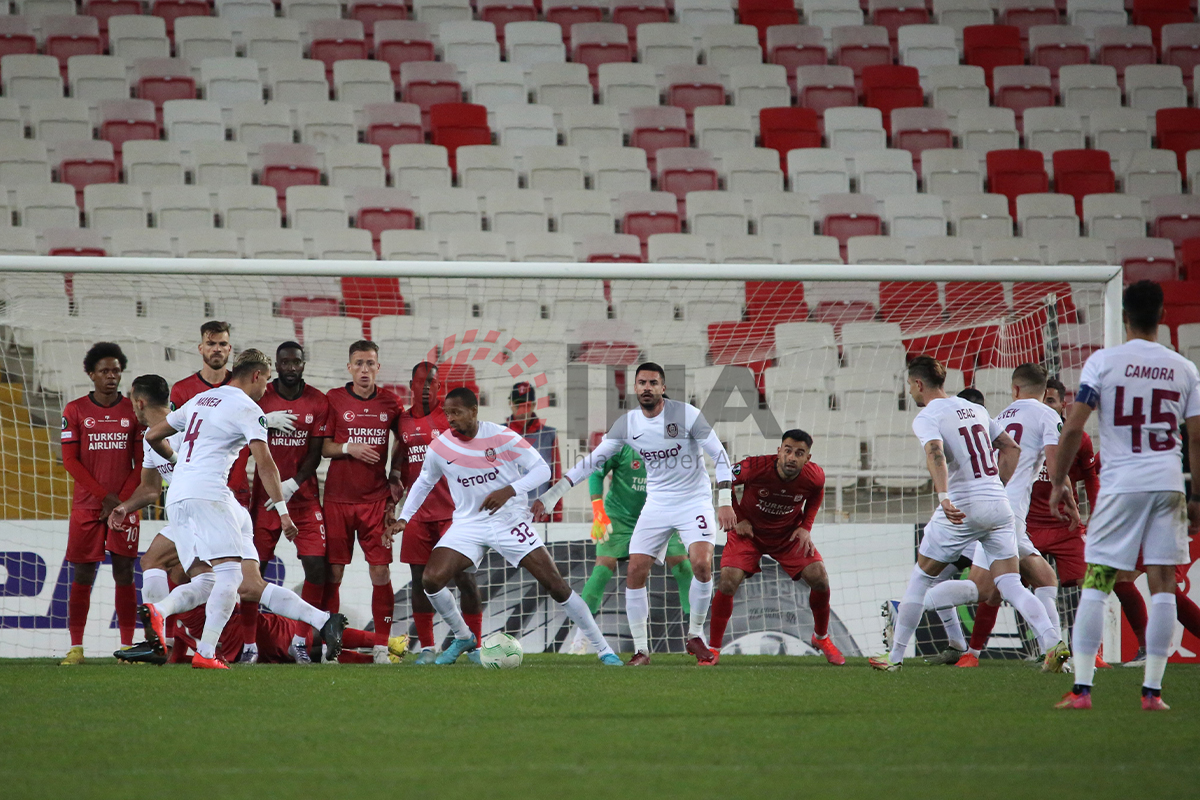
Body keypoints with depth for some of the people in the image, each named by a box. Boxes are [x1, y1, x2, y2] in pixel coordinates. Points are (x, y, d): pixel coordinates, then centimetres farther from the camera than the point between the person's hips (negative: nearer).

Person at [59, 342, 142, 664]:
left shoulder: (134, 411, 5)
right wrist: (105, 496, -9)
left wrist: (122, 501, -6)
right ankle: (76, 647, 2)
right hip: (86, 505, 0)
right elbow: (70, 460, -2)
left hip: (124, 505, 0)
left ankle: (127, 647, 0)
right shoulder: (75, 410, 3)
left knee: (124, 574, -2)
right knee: (82, 575, -1)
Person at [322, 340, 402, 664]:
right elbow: (322, 447, 1)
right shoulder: (334, 399, 1)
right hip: (338, 499, -1)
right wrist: (349, 448, -16)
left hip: (376, 500, 1)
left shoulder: (390, 403, 6)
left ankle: (381, 646, 1)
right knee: (333, 572, -1)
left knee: (381, 572, -5)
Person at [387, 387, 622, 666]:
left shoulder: (502, 438, -15)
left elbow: (542, 469, -9)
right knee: (430, 580, -16)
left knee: (555, 584, -9)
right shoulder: (440, 447, -4)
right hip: (468, 525, 3)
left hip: (509, 520, -3)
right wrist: (403, 519, 7)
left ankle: (603, 650, 0)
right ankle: (464, 638, 11)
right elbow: (424, 483, 15)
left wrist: (510, 490, -23)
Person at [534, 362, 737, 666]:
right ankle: (641, 650, 2)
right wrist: (553, 494, -1)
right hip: (657, 503, 4)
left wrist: (725, 501, -18)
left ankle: (696, 637, -2)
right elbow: (593, 460, 3)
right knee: (635, 571, -8)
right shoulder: (627, 424, -3)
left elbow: (719, 455, -10)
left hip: (694, 501, -4)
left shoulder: (687, 415, -14)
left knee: (702, 564, -23)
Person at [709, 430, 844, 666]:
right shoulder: (754, 468, -30)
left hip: (790, 534, 2)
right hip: (749, 531, -2)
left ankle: (821, 638, 18)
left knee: (819, 579, -10)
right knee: (728, 582, -19)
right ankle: (713, 648, -3)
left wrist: (806, 527, -6)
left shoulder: (814, 476, -22)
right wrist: (737, 519, -10)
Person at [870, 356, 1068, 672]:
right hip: (999, 504, 6)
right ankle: (1052, 643, -20)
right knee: (1010, 585, 1)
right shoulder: (976, 409, 18)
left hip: (961, 507, -5)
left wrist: (943, 497, -36)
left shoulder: (927, 417, -4)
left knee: (920, 578, 10)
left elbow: (935, 453, -24)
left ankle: (896, 655, 16)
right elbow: (1011, 448, 22)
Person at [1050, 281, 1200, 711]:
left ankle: (1081, 688, -3)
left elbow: (1073, 428, -6)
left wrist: (1058, 481, 3)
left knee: (1095, 584, 3)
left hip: (1119, 483, -2)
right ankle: (1152, 690, 1)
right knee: (1163, 586, 4)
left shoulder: (1102, 361, -2)